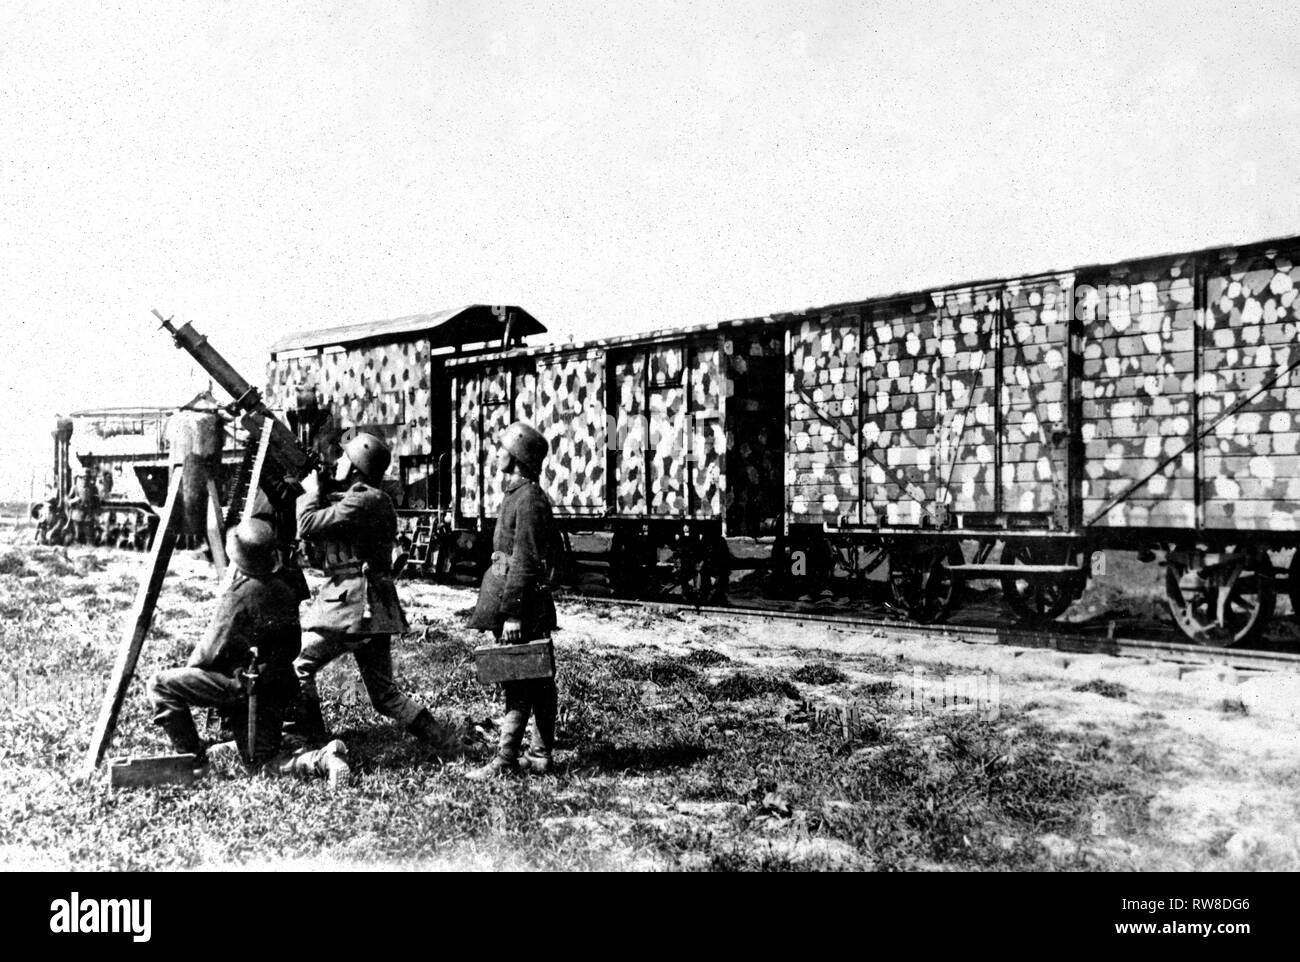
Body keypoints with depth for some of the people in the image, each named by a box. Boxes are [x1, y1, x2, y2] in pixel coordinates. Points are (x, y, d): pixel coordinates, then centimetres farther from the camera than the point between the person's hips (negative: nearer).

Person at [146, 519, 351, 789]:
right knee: (262, 761, 15)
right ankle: (323, 759, -8)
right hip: (278, 691, 8)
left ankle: (193, 760, 1)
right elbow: (292, 647, 15)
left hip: (242, 685, -8)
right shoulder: (284, 590, 7)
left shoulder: (238, 595, -16)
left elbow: (211, 652, -11)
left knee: (160, 685, -1)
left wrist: (187, 670, 10)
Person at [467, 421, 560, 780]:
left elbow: (525, 562, -22)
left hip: (522, 605, -10)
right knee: (538, 682, 12)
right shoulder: (520, 495, 15)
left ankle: (505, 760, -2)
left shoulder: (528, 500, -16)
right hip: (535, 608, 10)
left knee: (518, 685, -6)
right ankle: (539, 754, 19)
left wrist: (513, 613, -24)